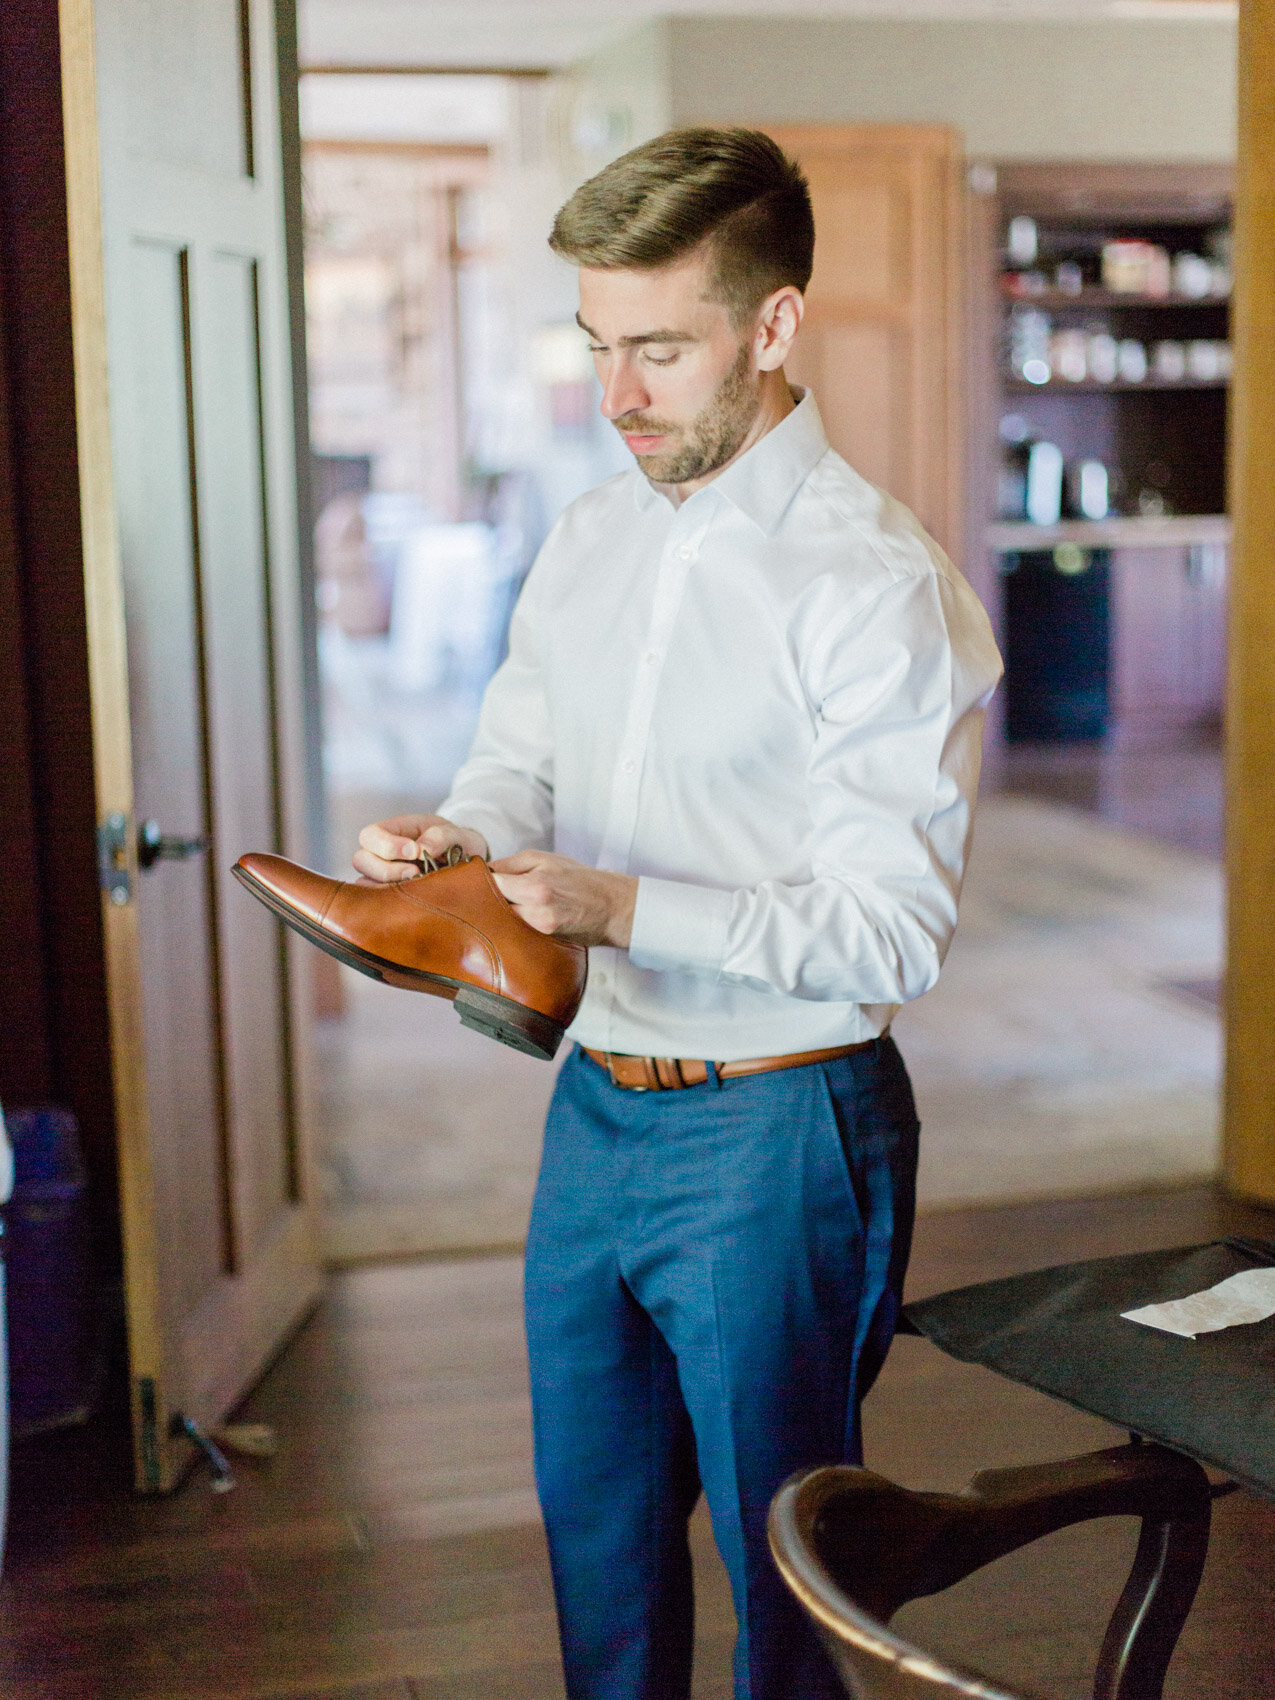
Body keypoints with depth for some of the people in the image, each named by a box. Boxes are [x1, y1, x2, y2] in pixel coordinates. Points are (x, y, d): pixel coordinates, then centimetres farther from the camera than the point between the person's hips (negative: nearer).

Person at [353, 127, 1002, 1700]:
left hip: (776, 1132, -7)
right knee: (595, 1539, 21)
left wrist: (620, 908, -28)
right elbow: (519, 765, 12)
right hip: (595, 1101, 7)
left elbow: (890, 933, -20)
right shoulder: (588, 540, 7)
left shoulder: (879, 587, -17)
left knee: (783, 1568, 9)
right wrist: (450, 839, -12)